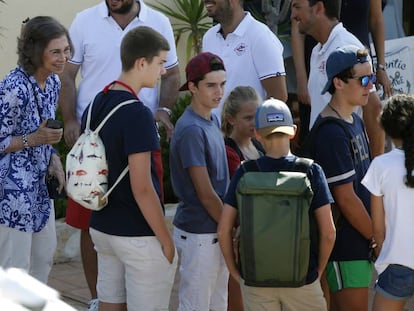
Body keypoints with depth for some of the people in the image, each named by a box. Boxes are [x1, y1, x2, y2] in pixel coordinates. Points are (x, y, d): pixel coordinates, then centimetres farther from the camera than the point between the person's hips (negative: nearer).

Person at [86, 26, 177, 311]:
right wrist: (166, 239, -13)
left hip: (102, 226, 8)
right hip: (138, 235, -8)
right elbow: (142, 188, -22)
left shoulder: (97, 104, 4)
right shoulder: (138, 114, -21)